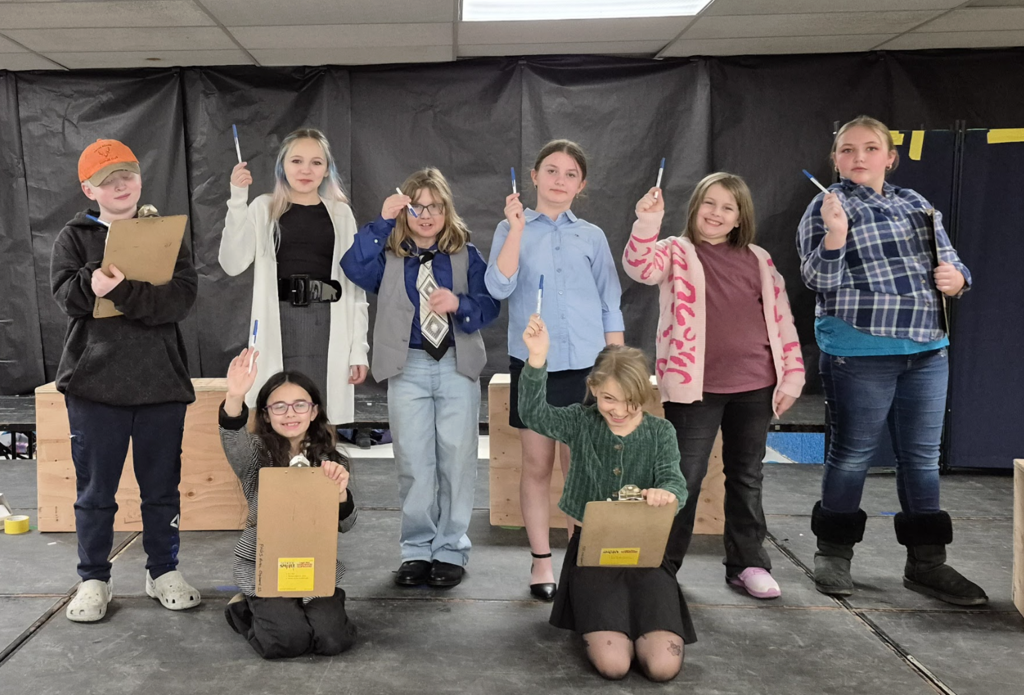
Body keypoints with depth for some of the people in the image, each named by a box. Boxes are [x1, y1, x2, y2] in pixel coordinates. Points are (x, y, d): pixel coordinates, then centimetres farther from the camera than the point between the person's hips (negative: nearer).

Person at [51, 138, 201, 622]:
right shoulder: (74, 237, 8)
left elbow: (182, 298, -9)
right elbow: (66, 295, -8)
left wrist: (120, 291, -20)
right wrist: (94, 282, -29)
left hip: (161, 381, 1)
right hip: (94, 381, 0)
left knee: (162, 486, 10)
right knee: (95, 490, 7)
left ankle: (163, 572, 25)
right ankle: (94, 579, 22)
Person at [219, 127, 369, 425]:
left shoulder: (340, 213, 10)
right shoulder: (264, 208, 6)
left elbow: (355, 284, 8)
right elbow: (232, 264, -7)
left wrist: (359, 348, 3)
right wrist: (237, 200, -10)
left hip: (329, 328, 1)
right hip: (280, 327, -1)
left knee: (325, 419, 3)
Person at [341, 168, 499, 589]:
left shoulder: (466, 255, 7)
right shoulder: (389, 257, 7)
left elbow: (489, 306, 1)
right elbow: (353, 269, -12)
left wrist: (459, 304, -19)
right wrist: (382, 222, -14)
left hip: (457, 367, 0)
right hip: (408, 369, 0)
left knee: (456, 460, 3)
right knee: (413, 463, 4)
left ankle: (451, 551, 15)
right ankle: (417, 551, 17)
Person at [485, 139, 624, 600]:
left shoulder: (592, 237, 10)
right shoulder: (513, 230, 6)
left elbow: (610, 307, 11)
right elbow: (498, 288, -11)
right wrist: (517, 228, -15)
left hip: (586, 365, 1)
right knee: (537, 464, 6)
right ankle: (540, 561, 18)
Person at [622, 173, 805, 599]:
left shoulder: (758, 259, 13)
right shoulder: (677, 251, 3)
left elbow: (780, 317, 12)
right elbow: (641, 267, -19)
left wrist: (792, 376, 7)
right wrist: (647, 224, -34)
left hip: (754, 387, 4)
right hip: (695, 387, -3)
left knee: (746, 476, 13)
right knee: (685, 476, 1)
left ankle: (747, 563, 26)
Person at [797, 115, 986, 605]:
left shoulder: (917, 204, 15)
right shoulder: (828, 207, -2)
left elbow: (949, 259, 22)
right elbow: (820, 281, -10)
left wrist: (957, 277, -1)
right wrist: (834, 233, -26)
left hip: (927, 348, 6)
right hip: (860, 350, -5)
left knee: (922, 456, 10)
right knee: (852, 453, 4)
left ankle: (926, 562, 22)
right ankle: (833, 554, 19)